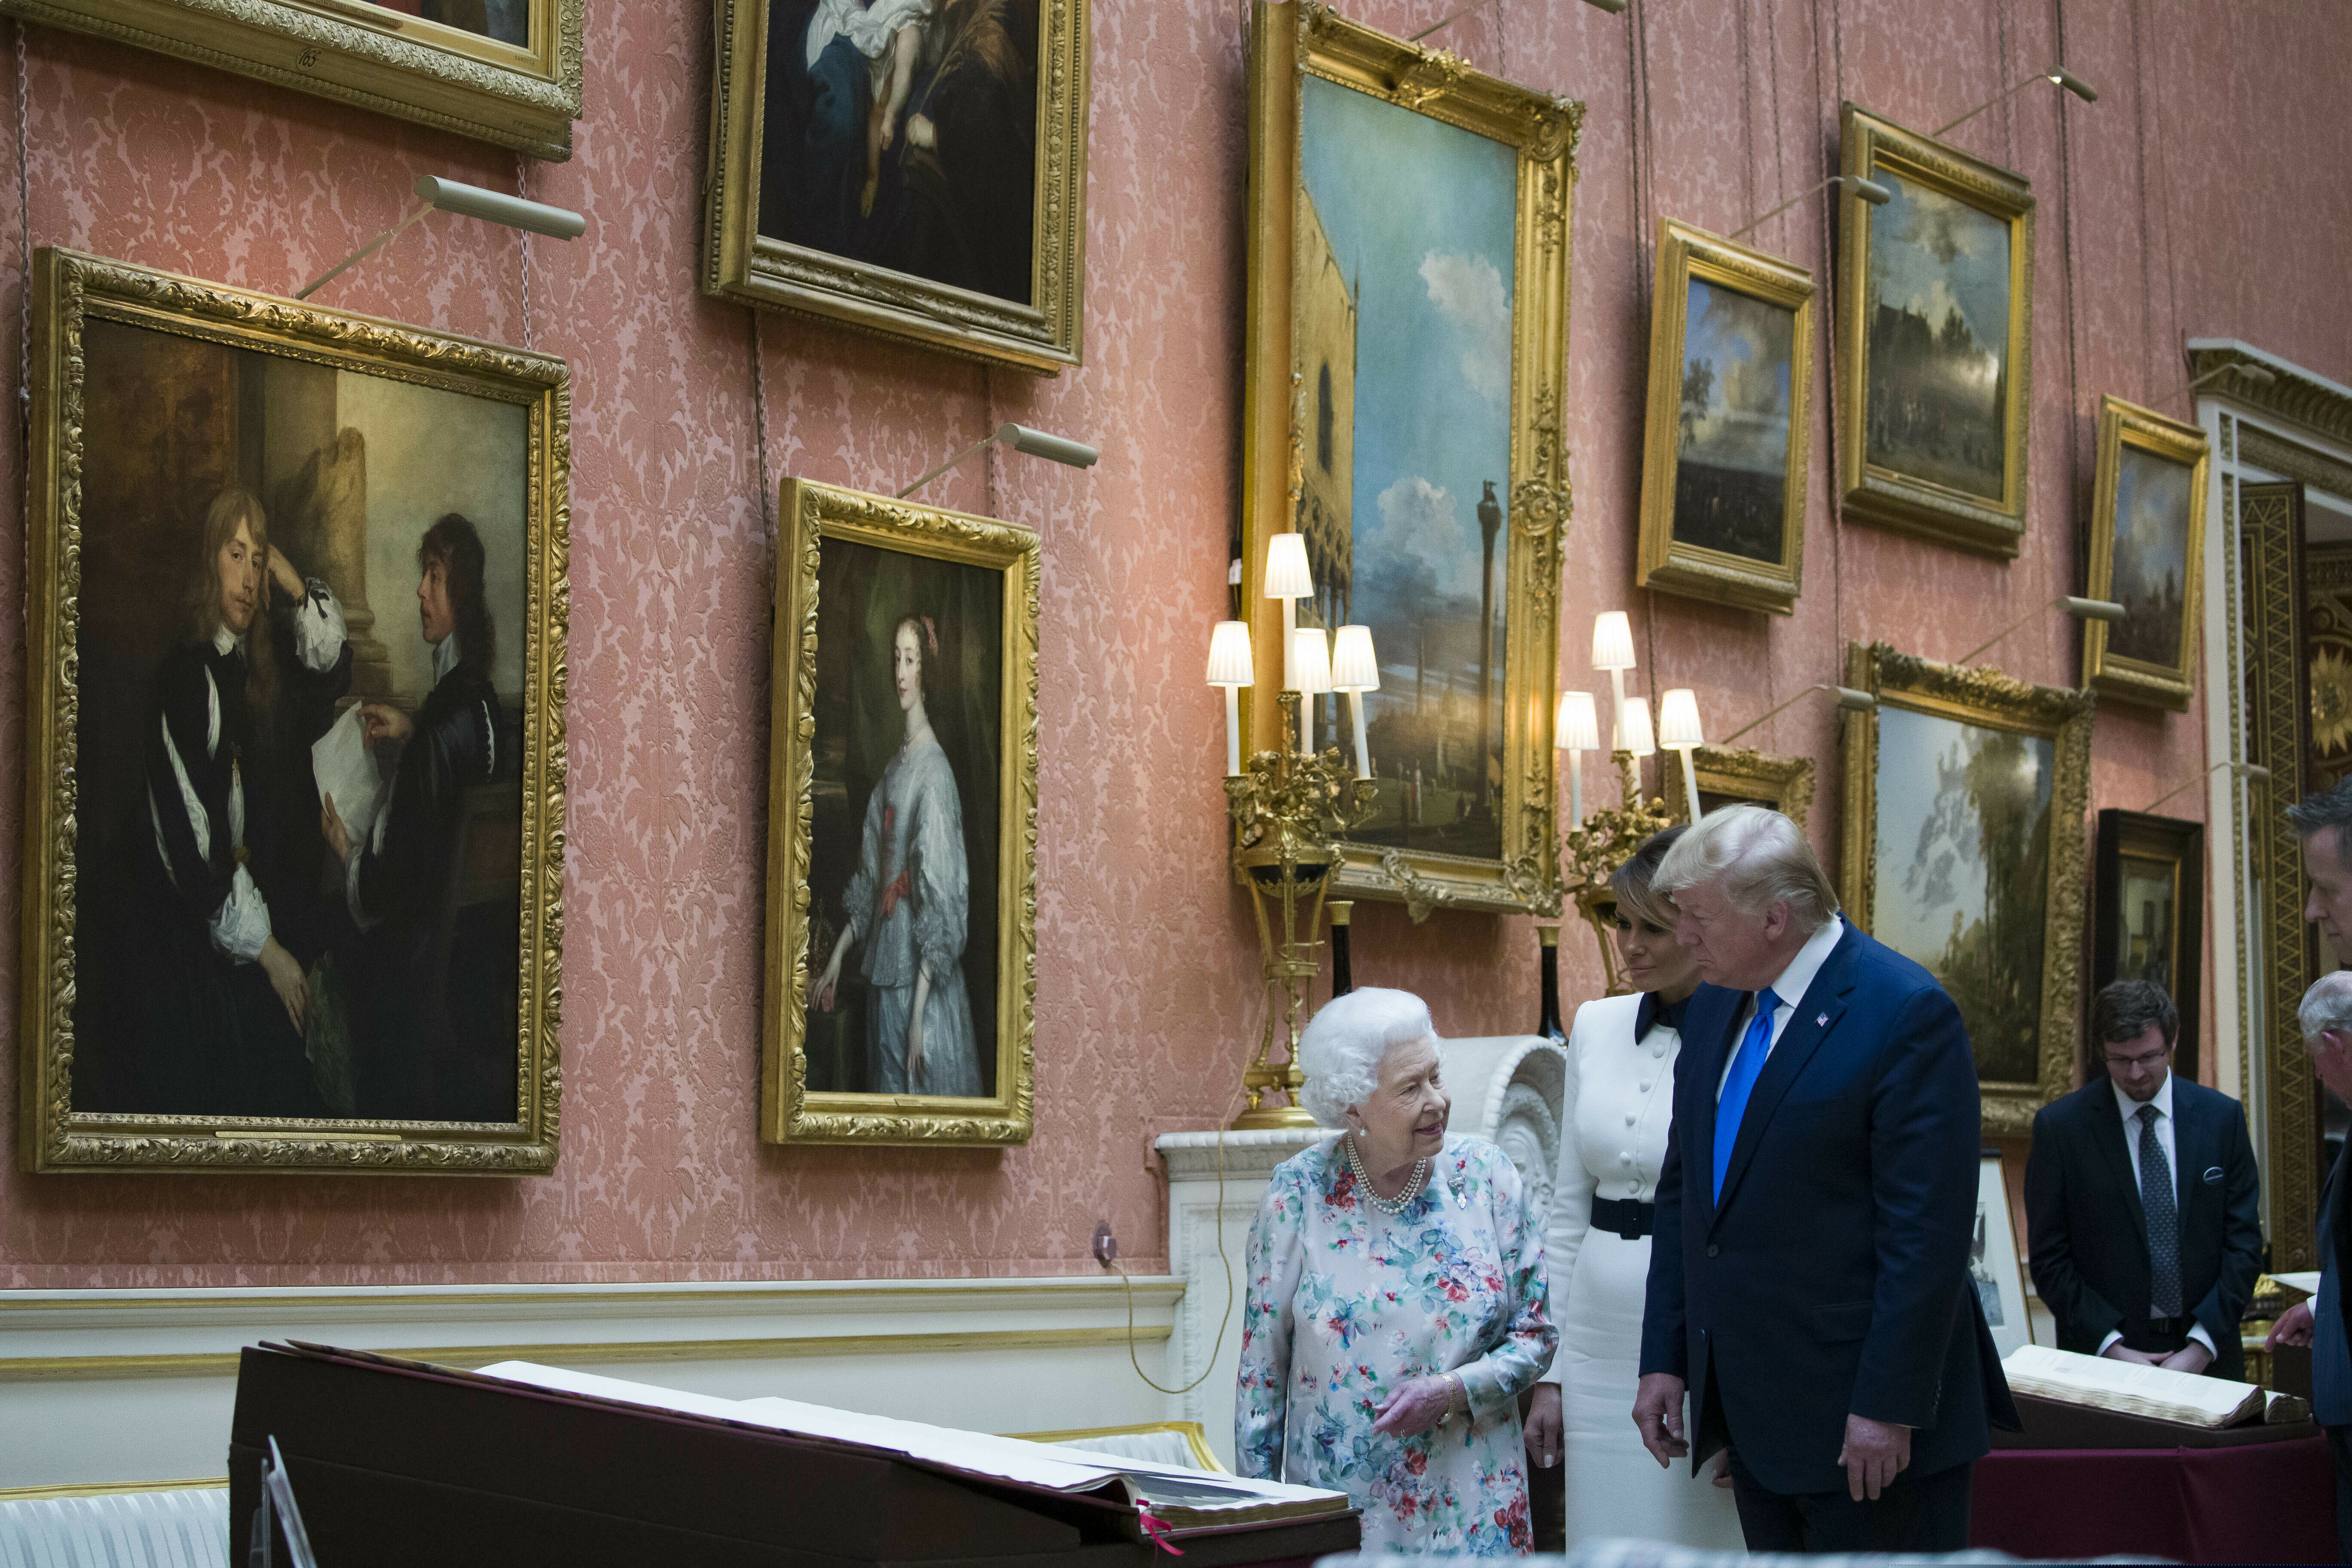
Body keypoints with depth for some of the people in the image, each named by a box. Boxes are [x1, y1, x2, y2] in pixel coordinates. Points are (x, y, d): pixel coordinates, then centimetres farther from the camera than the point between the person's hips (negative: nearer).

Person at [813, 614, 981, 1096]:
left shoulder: (935, 771, -14)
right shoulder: (893, 770, 12)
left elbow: (941, 898, -19)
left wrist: (918, 1011, -22)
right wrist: (837, 957, 18)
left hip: (923, 984, -8)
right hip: (883, 978, 8)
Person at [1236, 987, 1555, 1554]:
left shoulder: (1484, 1175, -4)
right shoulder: (1299, 1191, -6)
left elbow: (1536, 1335, 2)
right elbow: (1262, 1361, 2)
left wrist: (1450, 1392, -14)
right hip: (1336, 1497, -1)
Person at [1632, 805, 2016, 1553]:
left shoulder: (1906, 1013, -14)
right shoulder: (1715, 1006, 10)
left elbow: (1927, 1231, -17)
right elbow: (1682, 1190, 15)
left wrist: (1888, 1407, -19)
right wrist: (1665, 1359, 11)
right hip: (1756, 1416, 7)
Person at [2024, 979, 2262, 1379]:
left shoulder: (2222, 1117, 3)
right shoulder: (2059, 1125, -3)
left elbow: (2243, 1242, 2)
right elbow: (2049, 1258, -3)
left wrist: (2202, 1346, -8)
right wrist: (2110, 1346, -13)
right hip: (2100, 1356, -2)